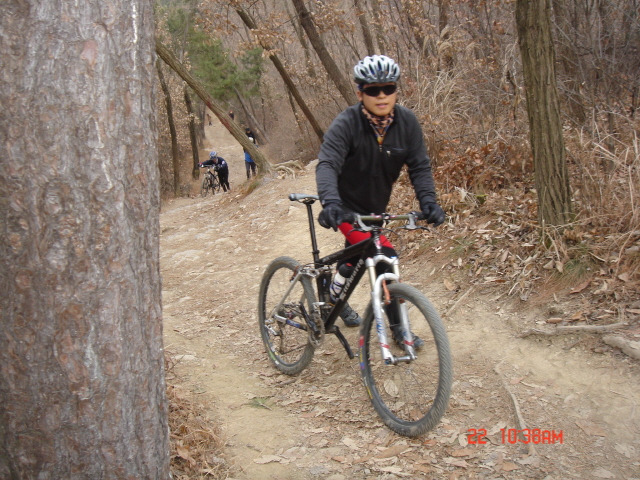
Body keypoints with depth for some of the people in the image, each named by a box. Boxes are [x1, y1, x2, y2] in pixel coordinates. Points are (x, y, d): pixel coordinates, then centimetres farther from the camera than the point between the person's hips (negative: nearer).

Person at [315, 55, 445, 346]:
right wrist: (330, 202, -54)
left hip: (375, 207, 6)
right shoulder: (346, 124, -25)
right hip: (347, 208, -6)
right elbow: (327, 164, -36)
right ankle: (398, 329, -2)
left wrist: (428, 201, -30)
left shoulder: (407, 122, -13)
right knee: (385, 259, -19)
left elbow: (419, 165, -13)